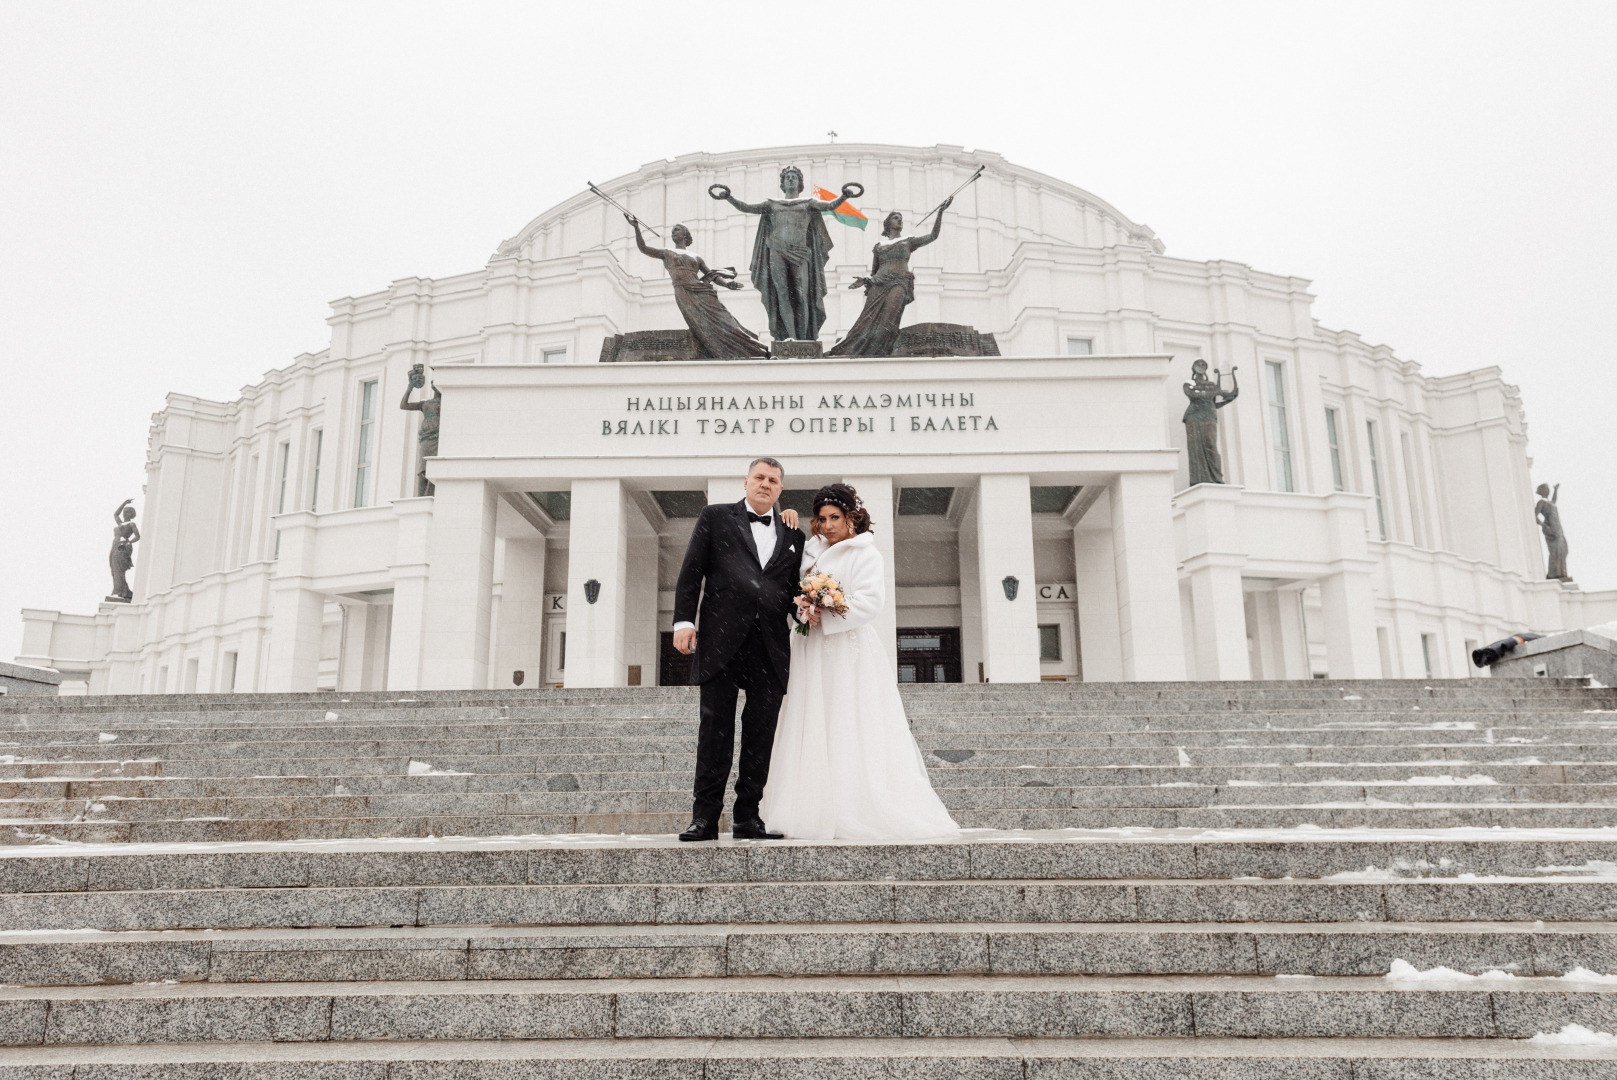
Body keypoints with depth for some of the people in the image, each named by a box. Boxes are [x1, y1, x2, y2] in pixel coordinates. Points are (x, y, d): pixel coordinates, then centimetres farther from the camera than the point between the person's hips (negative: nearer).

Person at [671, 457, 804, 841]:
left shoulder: (792, 534, 19)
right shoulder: (716, 517, 12)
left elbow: (795, 588, 18)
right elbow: (691, 571, 5)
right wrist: (683, 621, -6)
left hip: (771, 646, 3)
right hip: (722, 640, -3)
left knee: (761, 734, 4)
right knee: (715, 730, -1)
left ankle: (747, 816, 11)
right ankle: (705, 817, 4)